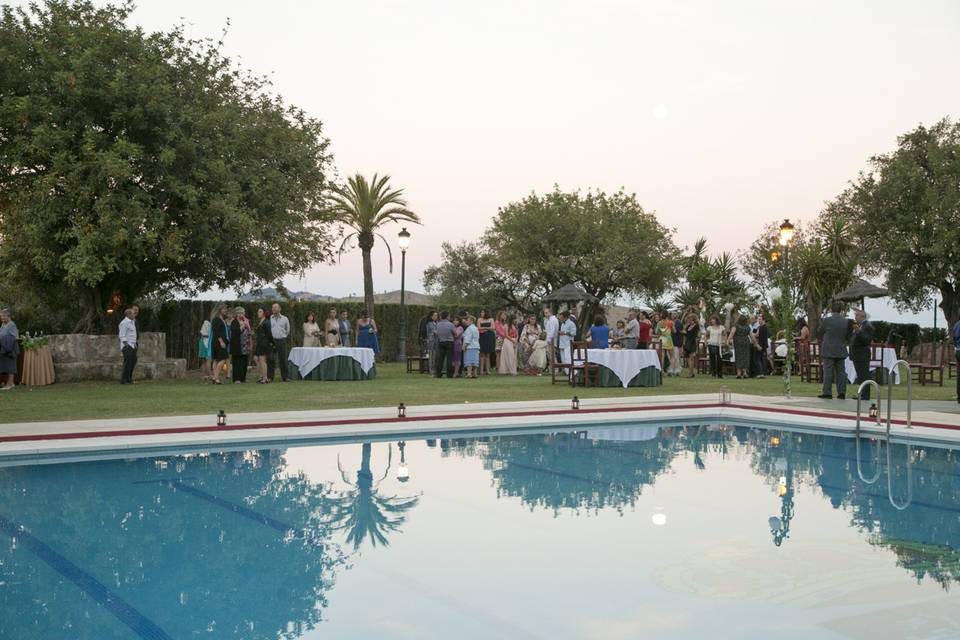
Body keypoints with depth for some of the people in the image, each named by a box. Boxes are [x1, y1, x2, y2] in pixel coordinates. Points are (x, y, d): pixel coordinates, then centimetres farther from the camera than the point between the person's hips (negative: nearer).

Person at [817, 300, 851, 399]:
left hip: (829, 351, -4)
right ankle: (841, 393, 7)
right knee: (841, 372, 7)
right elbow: (848, 337, 7)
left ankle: (827, 393, -1)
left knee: (828, 372, 0)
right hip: (841, 352, 4)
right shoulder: (846, 321, 1)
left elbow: (819, 334, 2)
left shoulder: (826, 320, -11)